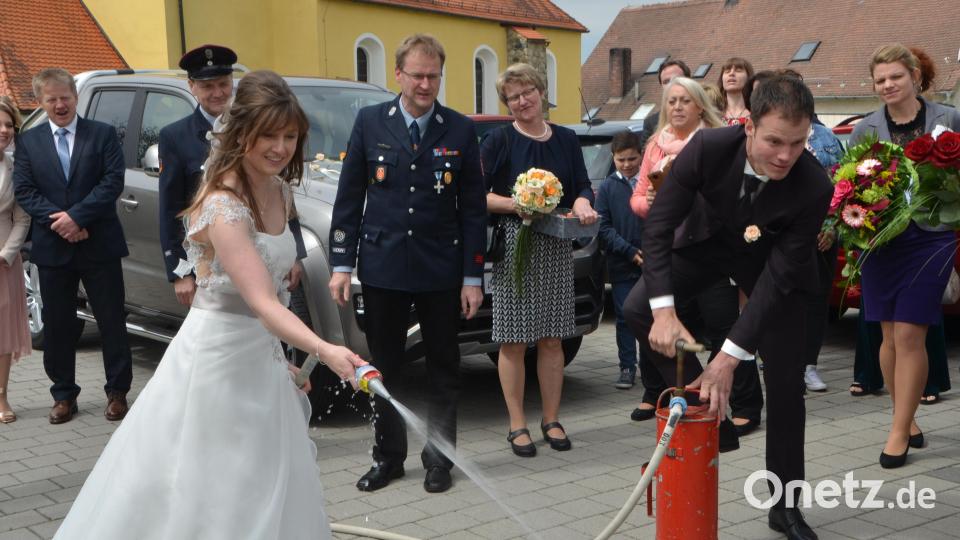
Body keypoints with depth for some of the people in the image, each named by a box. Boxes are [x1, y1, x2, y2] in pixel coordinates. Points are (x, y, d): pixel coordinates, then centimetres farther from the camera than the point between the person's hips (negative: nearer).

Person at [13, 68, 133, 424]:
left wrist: (76, 215, -17)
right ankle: (64, 395, 21)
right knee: (57, 326, 9)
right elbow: (24, 191, 0)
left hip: (99, 245, -2)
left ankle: (117, 392, 17)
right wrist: (58, 221, -14)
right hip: (52, 248, 2)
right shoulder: (28, 141, 7)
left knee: (111, 322, 5)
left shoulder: (102, 134, 1)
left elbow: (113, 182, -8)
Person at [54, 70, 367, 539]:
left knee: (268, 494, 18)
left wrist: (279, 355, 17)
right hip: (218, 354, -9)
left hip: (261, 354, 9)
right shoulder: (223, 206, -23)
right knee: (205, 494, 2)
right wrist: (325, 351, -45)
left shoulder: (279, 191, 4)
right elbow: (262, 302, -32)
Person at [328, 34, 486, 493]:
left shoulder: (460, 130, -1)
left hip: (441, 269, 0)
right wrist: (341, 264, -2)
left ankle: (439, 460, 22)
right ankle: (388, 457, 24)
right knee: (384, 367, 10)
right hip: (381, 266, 1)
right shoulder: (370, 122, 0)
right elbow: (349, 197, 3)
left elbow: (473, 208, 0)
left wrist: (473, 277, -3)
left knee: (443, 369, 9)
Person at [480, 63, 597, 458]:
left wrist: (582, 203, -10)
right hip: (513, 246, -3)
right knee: (513, 340, -1)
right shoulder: (499, 141, 0)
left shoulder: (565, 140, 11)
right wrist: (514, 204, -18)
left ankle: (552, 420, 18)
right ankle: (517, 425, 9)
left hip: (556, 247, 3)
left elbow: (582, 187, 12)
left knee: (552, 338, 7)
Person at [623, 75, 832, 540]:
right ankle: (703, 399, -1)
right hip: (708, 241, 2)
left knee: (786, 382, -3)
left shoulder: (814, 186, -34)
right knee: (637, 310, -20)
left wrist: (729, 357, -35)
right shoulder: (707, 148, -33)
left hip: (772, 258, -1)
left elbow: (778, 276, -31)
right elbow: (658, 224, -27)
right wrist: (664, 311, -37)